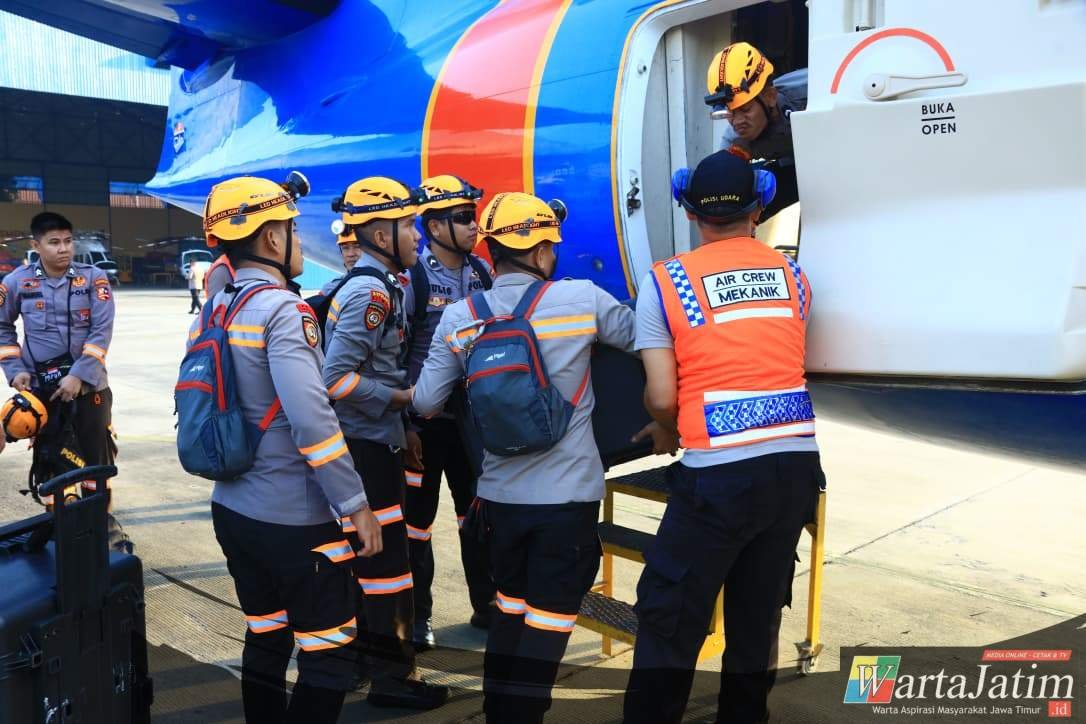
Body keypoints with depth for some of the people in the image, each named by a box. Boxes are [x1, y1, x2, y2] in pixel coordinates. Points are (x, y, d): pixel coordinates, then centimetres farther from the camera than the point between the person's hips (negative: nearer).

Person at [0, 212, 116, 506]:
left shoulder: (93, 278, -6)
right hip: (40, 387, 1)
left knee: (96, 451, 9)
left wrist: (78, 375, -17)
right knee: (48, 455, 11)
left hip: (88, 383, -1)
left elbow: (102, 331, -11)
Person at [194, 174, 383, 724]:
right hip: (295, 518, -9)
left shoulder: (212, 309, 7)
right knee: (328, 659, 4)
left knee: (264, 640, 21)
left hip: (232, 509, 9)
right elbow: (311, 418, -27)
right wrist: (356, 504, -21)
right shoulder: (283, 309, -18)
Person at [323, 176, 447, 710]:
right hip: (367, 445, -10)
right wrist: (402, 398, -17)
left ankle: (368, 655, 34)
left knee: (367, 554, 19)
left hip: (373, 441, 10)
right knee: (385, 559, -1)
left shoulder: (378, 286, 11)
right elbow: (337, 379, -25)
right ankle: (391, 675, 11)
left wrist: (401, 427, 15)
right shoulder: (371, 292, -19)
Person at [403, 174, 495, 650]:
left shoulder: (481, 271, 5)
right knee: (417, 516, 5)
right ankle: (416, 616, 20)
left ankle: (486, 605, 31)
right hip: (424, 416, -6)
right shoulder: (412, 276, -13)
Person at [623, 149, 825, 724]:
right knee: (758, 615, 18)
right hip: (796, 462, 5)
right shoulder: (792, 273, 12)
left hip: (719, 472, -5)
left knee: (669, 621, 7)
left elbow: (661, 399, -4)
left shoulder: (665, 281, -1)